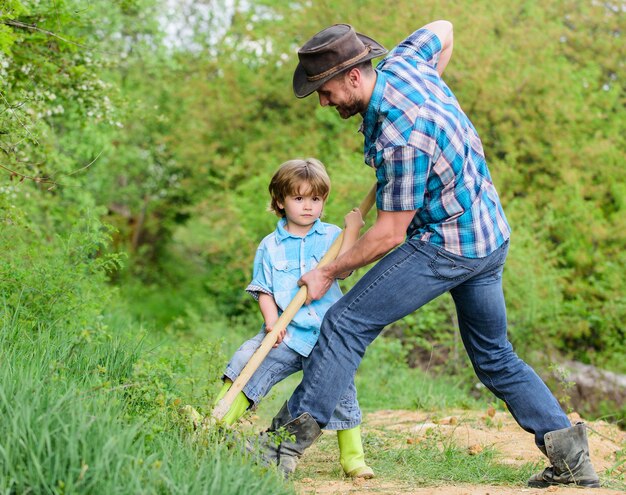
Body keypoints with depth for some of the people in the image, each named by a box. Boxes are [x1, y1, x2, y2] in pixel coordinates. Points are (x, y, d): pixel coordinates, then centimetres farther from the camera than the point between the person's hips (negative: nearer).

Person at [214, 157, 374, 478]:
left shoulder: (331, 236, 7)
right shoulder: (270, 246, 8)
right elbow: (263, 290, 6)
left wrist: (352, 229, -16)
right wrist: (272, 321, -11)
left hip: (326, 336, 0)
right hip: (284, 335, 0)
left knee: (341, 395, 2)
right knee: (243, 369, -18)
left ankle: (353, 458, 17)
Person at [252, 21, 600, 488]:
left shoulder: (402, 138, -28)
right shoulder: (401, 62, -3)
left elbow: (390, 234, -20)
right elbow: (443, 29, 20)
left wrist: (329, 272, -8)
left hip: (446, 246, -10)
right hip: (491, 238, 10)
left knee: (347, 323, -10)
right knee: (496, 358, 17)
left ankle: (291, 437, -12)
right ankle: (569, 455, 11)